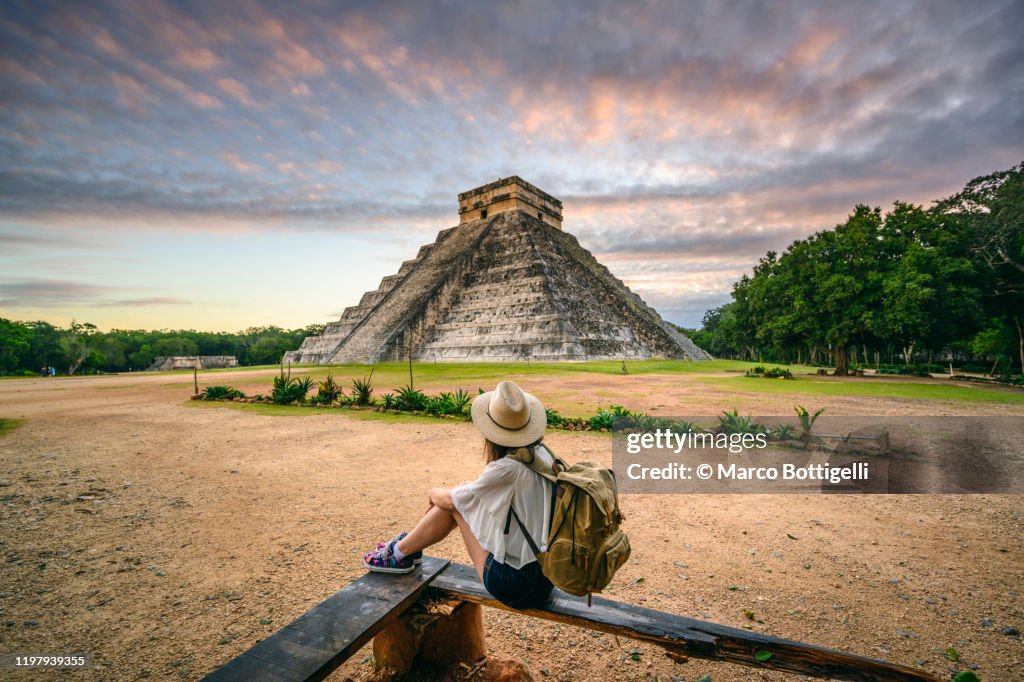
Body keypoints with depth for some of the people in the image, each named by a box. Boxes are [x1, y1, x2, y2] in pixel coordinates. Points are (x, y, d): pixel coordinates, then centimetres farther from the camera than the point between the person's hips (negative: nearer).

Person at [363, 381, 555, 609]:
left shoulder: (508, 468, -25)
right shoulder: (542, 453, -2)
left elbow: (450, 499, -8)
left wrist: (433, 493, 12)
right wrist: (471, 488, 12)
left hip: (516, 586, -7)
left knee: (454, 503, -1)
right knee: (461, 498, 8)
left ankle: (399, 553, 19)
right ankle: (408, 546, 28)